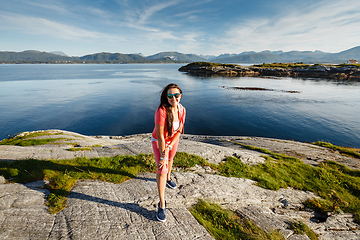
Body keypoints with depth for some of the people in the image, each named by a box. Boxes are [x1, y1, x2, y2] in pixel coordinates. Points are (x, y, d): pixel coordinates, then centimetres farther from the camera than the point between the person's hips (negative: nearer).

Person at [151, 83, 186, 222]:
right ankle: (162, 205, 1)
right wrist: (162, 155, -24)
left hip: (173, 140, 6)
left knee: (170, 159, 28)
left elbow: (179, 131, -10)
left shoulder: (182, 110, -17)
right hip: (159, 141, -5)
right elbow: (160, 136, -30)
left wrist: (169, 147, -20)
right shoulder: (161, 111, -35)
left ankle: (168, 178, 60)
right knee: (162, 169, -13)